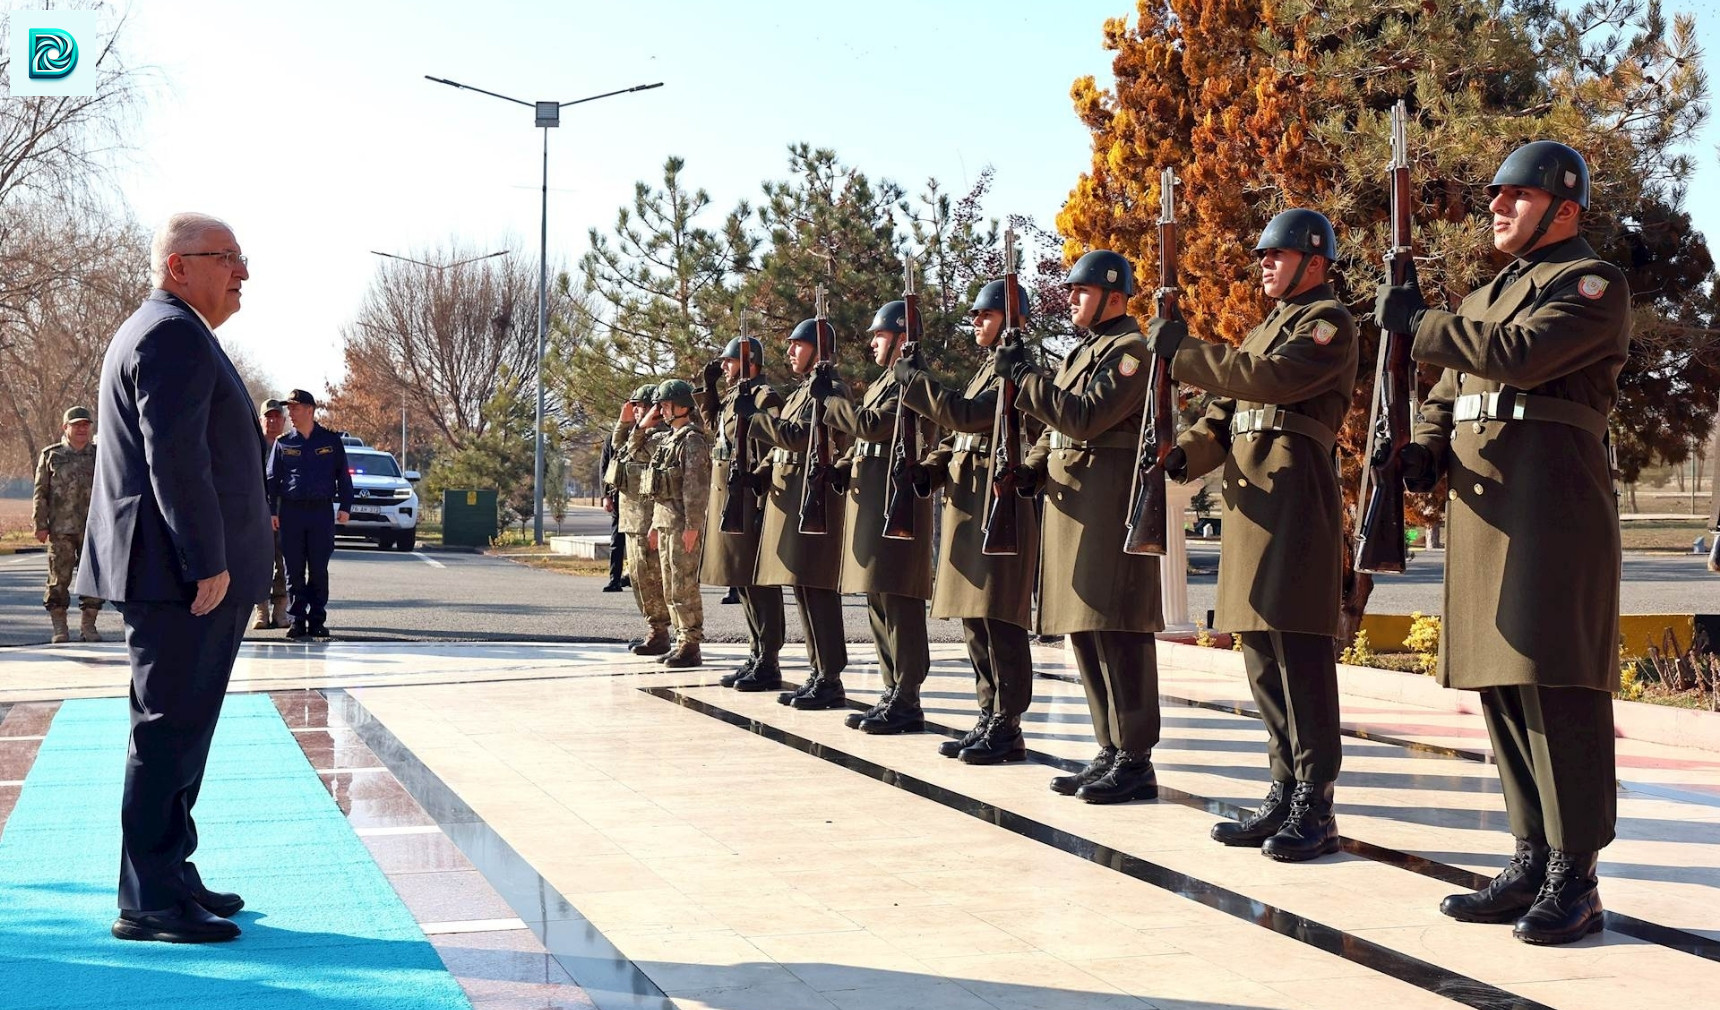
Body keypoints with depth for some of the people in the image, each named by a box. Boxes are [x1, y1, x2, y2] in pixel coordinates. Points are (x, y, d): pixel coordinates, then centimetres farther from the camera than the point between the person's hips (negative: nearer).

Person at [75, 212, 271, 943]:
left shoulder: (170, 332, 22)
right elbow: (175, 456, -22)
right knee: (169, 729, -7)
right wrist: (208, 562, -23)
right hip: (183, 575, -11)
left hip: (186, 570, 11)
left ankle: (168, 877, 24)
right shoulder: (174, 333, -13)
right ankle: (148, 903, -2)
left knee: (177, 729, 15)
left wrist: (229, 541, 22)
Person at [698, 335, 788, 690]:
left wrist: (764, 502, -21)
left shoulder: (764, 398, -11)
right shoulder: (732, 397, 16)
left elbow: (772, 455, -17)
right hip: (726, 498, 10)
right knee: (741, 582, 12)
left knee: (758, 582, -6)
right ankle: (756, 656, 19)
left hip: (748, 499, -10)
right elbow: (712, 421, 37)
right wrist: (709, 384, 24)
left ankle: (768, 664, -2)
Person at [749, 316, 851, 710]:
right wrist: (756, 477, 7)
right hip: (787, 495, 10)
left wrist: (754, 418, -15)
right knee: (802, 588, 11)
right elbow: (782, 443, 22)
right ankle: (818, 674, 16)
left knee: (816, 588, -9)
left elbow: (802, 437, -21)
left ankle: (831, 681, -6)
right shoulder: (800, 391, 21)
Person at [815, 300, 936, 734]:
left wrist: (827, 396, -9)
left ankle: (907, 702, -6)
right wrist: (838, 469, 6)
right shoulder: (882, 383, 22)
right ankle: (893, 694, 17)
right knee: (879, 600, 11)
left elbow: (870, 425, -21)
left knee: (898, 600, -9)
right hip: (869, 500, 11)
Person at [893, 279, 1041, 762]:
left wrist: (912, 377, -13)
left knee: (998, 618, -8)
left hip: (999, 505, -10)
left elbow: (966, 415, -22)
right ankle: (989, 718, 18)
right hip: (966, 506, 10)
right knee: (973, 618, 11)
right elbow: (958, 435, 23)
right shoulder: (987, 371, 22)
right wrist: (928, 469, 5)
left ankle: (1007, 730, -3)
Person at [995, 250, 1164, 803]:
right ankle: (1111, 752, 18)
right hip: (1070, 504, 10)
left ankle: (1136, 762, -4)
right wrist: (1033, 467, 5)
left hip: (1109, 505, -10)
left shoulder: (1131, 350, -8)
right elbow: (1058, 424, 23)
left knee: (1116, 630, -8)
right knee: (1083, 630, 11)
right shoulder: (1084, 351, 22)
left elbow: (1084, 418, -20)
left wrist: (1022, 375, -16)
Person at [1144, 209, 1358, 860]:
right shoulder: (1269, 326, 27)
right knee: (1261, 653, 9)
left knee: (1299, 651, -10)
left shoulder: (1328, 321, -2)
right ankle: (1284, 793, 15)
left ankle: (1315, 809, -7)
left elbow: (1272, 378, -19)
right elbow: (1229, 408, 21)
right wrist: (1185, 454, 3)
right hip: (1251, 495, 9)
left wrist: (1181, 352, -12)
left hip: (1295, 486, -9)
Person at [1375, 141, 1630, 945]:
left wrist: (1415, 323, -10)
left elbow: (1521, 354, -18)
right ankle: (1532, 862, 16)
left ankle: (1574, 880, -3)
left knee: (1557, 683, -8)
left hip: (1553, 504, -8)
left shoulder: (1592, 283, -1)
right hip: (1479, 507, 8)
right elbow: (1448, 394, 22)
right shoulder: (1484, 298, 25)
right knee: (1499, 683, 8)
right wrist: (1423, 455, 2)